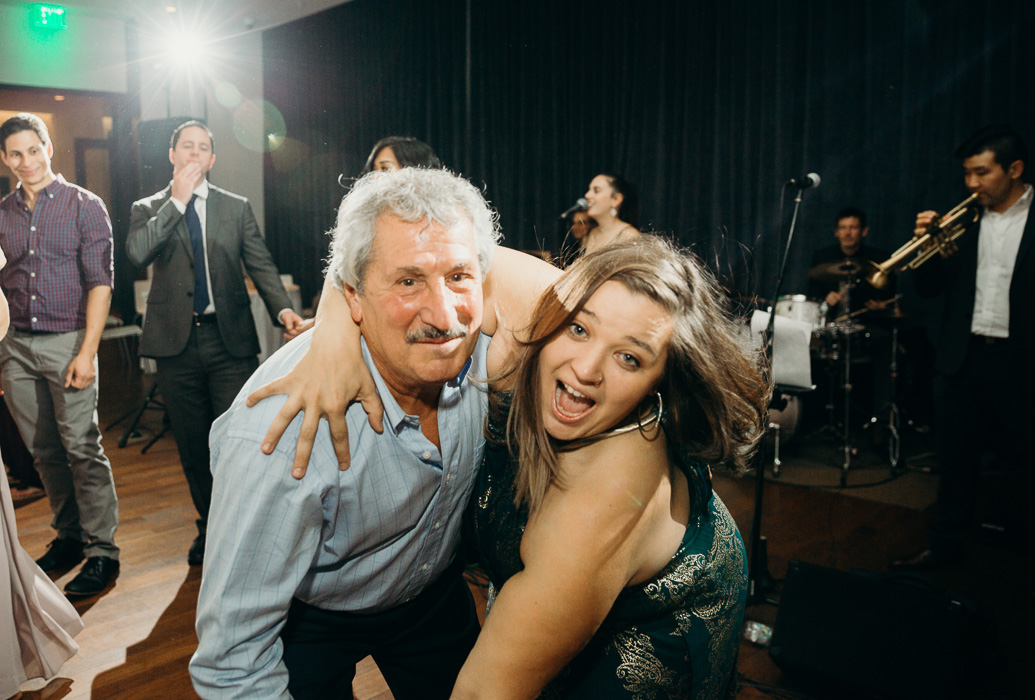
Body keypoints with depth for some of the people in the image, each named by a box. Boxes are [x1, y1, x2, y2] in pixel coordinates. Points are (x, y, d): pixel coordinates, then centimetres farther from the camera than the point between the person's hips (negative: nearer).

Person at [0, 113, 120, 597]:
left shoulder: (85, 206, -1)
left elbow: (100, 282, -6)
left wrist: (87, 351, -13)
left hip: (67, 341, -4)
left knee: (82, 448, -5)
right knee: (43, 450, 10)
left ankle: (102, 551, 4)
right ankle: (69, 536, 25)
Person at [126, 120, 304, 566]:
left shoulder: (237, 208, 11)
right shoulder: (149, 208, 10)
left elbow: (260, 265, 2)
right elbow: (137, 253, -11)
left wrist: (283, 308, -15)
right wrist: (177, 200, -10)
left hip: (230, 340, -1)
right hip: (176, 342, 1)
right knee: (192, 444, 10)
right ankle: (209, 526, 27)